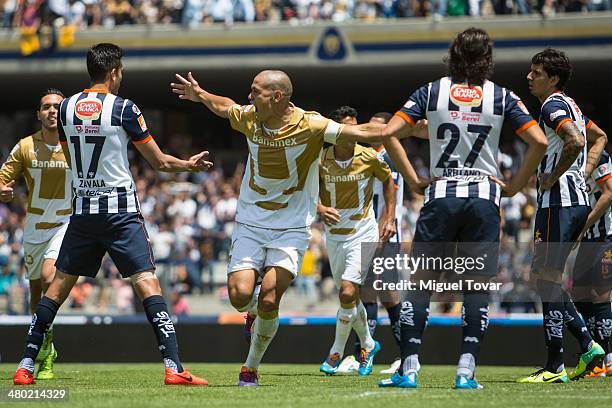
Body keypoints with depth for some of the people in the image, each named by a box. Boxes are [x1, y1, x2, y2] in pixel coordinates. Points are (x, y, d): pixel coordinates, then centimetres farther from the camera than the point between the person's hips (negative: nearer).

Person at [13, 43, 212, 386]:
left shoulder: (66, 109, 5)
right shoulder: (124, 109, -8)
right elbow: (160, 162, -3)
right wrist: (189, 164, 16)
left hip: (82, 210, 5)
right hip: (120, 210, -5)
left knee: (60, 284, 13)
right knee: (147, 282, -8)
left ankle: (26, 365, 13)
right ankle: (174, 367, -17)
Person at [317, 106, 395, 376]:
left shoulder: (369, 158, -9)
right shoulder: (321, 161, -7)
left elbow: (388, 181, 9)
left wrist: (390, 219, 5)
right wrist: (321, 209, -20)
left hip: (363, 234, -3)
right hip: (334, 235, 3)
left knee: (348, 292, -18)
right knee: (349, 297, 13)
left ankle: (336, 352, -4)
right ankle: (368, 345, 37)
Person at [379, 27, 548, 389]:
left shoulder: (432, 92, 4)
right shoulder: (502, 97, 2)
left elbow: (389, 133, -3)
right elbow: (539, 142, -5)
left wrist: (413, 180, 3)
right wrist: (514, 186, 3)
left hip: (440, 195, 0)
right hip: (484, 197, 0)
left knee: (422, 281, 6)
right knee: (478, 286, 6)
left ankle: (409, 368, -2)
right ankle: (466, 370, -4)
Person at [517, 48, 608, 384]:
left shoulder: (552, 106, -11)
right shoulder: (570, 106, 19)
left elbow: (575, 142, -28)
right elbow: (599, 139, 33)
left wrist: (553, 177, -17)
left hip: (558, 201, -10)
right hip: (578, 200, 10)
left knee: (547, 278, -8)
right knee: (543, 275, 15)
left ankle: (555, 367, -9)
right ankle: (588, 346, 11)